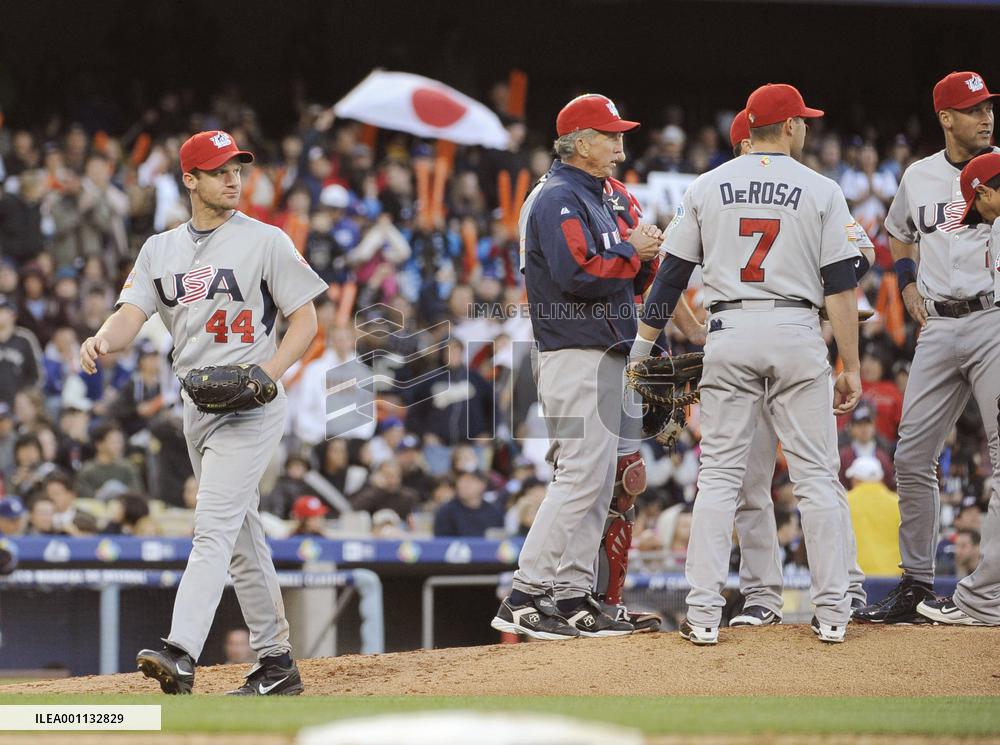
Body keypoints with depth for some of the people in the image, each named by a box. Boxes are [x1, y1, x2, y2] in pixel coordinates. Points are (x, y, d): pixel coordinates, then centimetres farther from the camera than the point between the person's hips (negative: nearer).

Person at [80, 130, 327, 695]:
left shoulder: (265, 241, -3)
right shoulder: (161, 250, 12)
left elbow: (306, 319, -2)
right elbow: (132, 314, 0)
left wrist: (269, 372, -19)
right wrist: (103, 341, -24)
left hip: (250, 405, -7)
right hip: (196, 404, 7)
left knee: (214, 526, -19)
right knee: (242, 535, 12)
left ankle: (182, 654, -31)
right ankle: (277, 663, 19)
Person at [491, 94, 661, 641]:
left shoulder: (592, 199, 20)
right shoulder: (558, 197, -12)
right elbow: (578, 274, -24)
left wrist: (642, 255, 3)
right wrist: (633, 252, -12)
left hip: (602, 358, 11)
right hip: (575, 355, -11)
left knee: (597, 481, 9)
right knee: (580, 476, -14)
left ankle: (573, 598, 11)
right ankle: (522, 600, -15)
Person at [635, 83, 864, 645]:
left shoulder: (708, 187, 7)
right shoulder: (821, 191, 0)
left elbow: (672, 275, 7)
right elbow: (841, 287, -3)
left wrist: (644, 344, 15)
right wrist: (852, 367, 0)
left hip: (729, 333, 2)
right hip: (798, 334, -2)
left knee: (720, 473, 4)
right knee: (817, 475, 3)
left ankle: (704, 614, -3)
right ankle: (833, 612, 1)